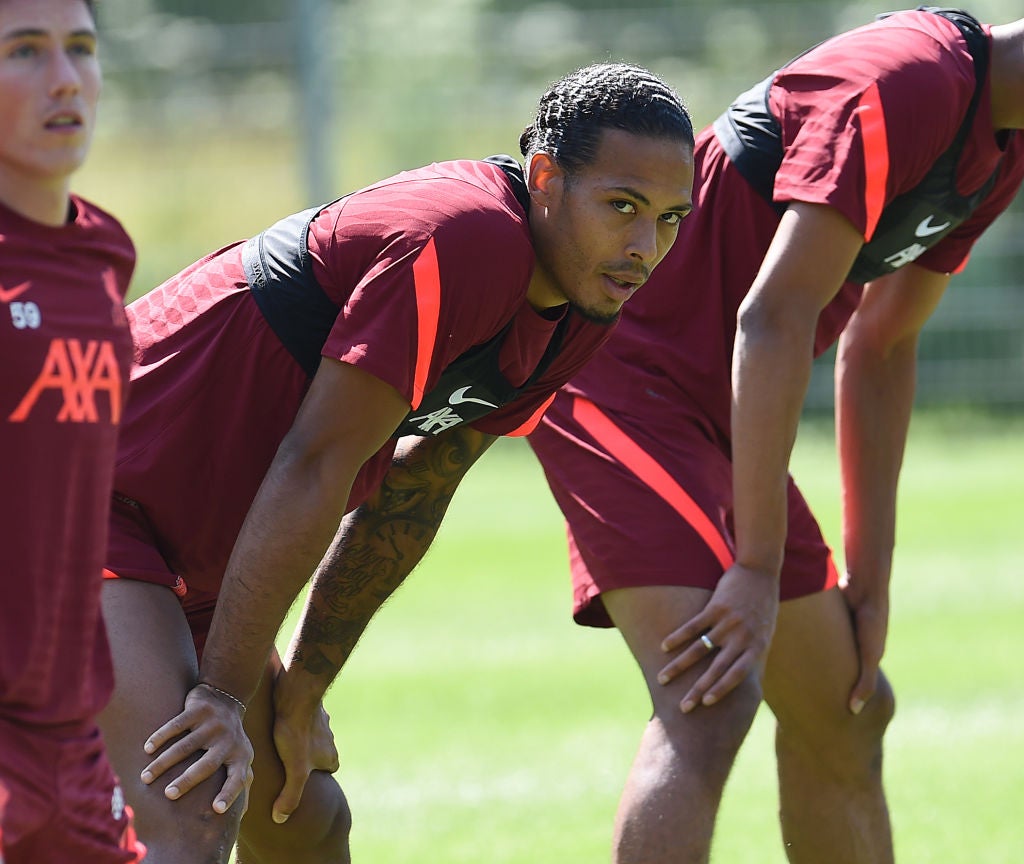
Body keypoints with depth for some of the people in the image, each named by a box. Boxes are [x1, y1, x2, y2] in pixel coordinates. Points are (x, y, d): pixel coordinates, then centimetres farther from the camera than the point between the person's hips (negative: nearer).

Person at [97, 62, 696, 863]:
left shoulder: (580, 314, 4)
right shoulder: (467, 237, -26)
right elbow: (315, 467, -25)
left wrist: (304, 683, 9)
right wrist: (224, 695, -22)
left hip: (193, 554, 10)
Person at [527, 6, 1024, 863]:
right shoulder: (906, 80, -23)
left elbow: (880, 350, 15)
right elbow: (773, 318, -27)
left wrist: (869, 583, 11)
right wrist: (758, 572, -28)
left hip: (718, 405, 11)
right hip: (619, 367, -11)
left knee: (844, 712, 16)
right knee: (712, 702, -27)